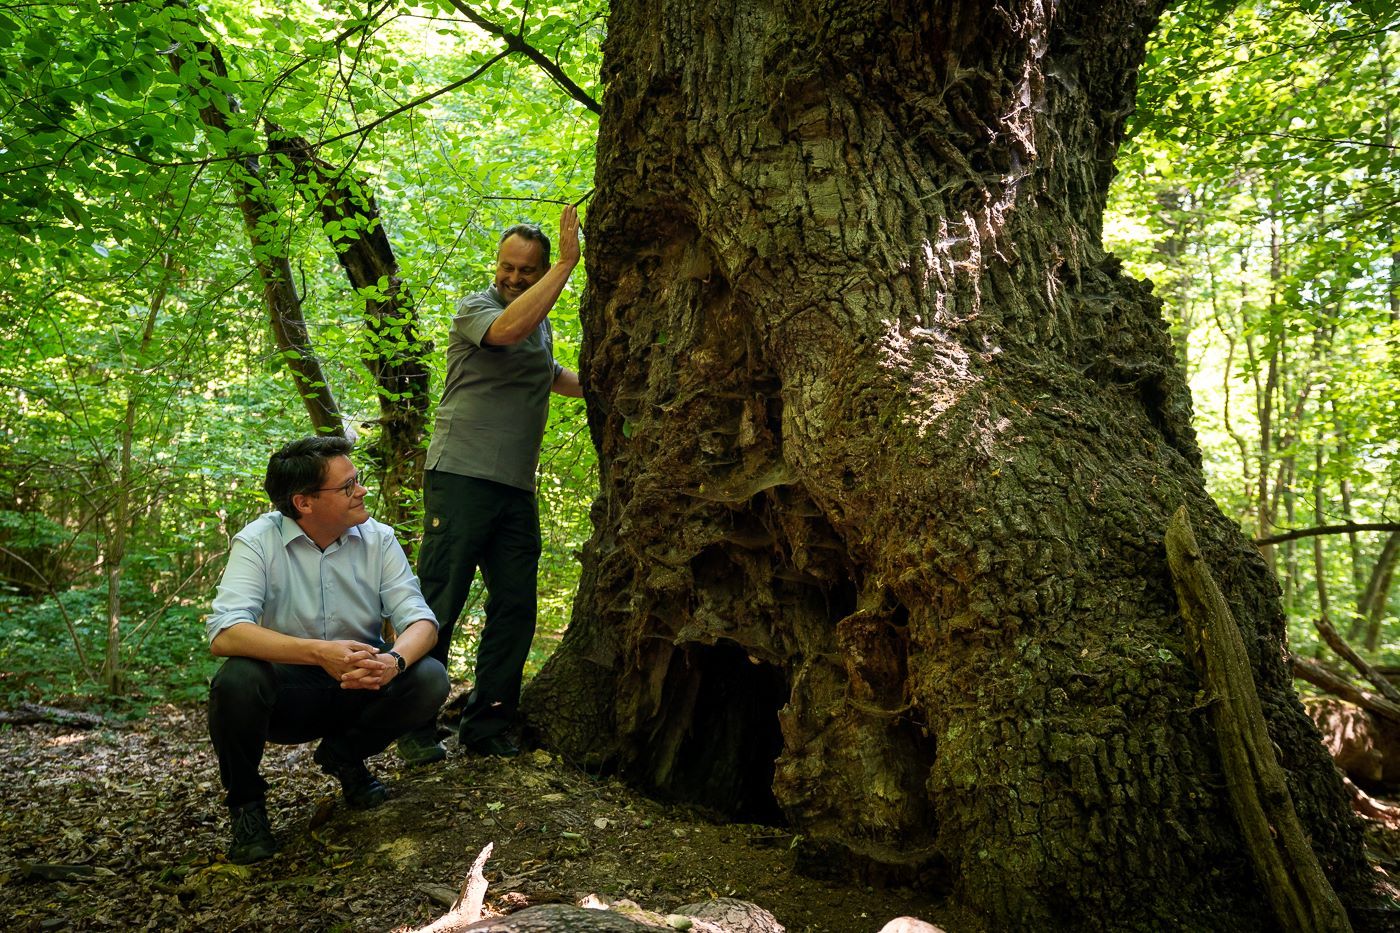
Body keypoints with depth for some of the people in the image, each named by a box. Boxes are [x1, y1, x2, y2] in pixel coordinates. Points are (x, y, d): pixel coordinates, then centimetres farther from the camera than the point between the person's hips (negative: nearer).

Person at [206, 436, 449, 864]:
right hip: (284, 696, -2)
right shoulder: (258, 542, -14)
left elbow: (420, 619, -12)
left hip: (356, 686, 3)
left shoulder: (377, 539, -6)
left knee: (430, 678, -22)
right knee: (237, 679, -33)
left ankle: (344, 756, 8)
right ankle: (244, 800, -3)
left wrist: (394, 660, -35)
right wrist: (319, 652, -41)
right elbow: (224, 633, -28)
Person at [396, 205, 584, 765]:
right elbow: (508, 330, -27)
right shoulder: (475, 308, -3)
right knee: (439, 604, -6)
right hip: (460, 476, -7)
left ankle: (486, 727, 15)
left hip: (516, 488, 7)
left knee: (515, 608, 5)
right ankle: (416, 730, 4)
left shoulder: (542, 323, 20)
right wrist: (568, 262, -23)